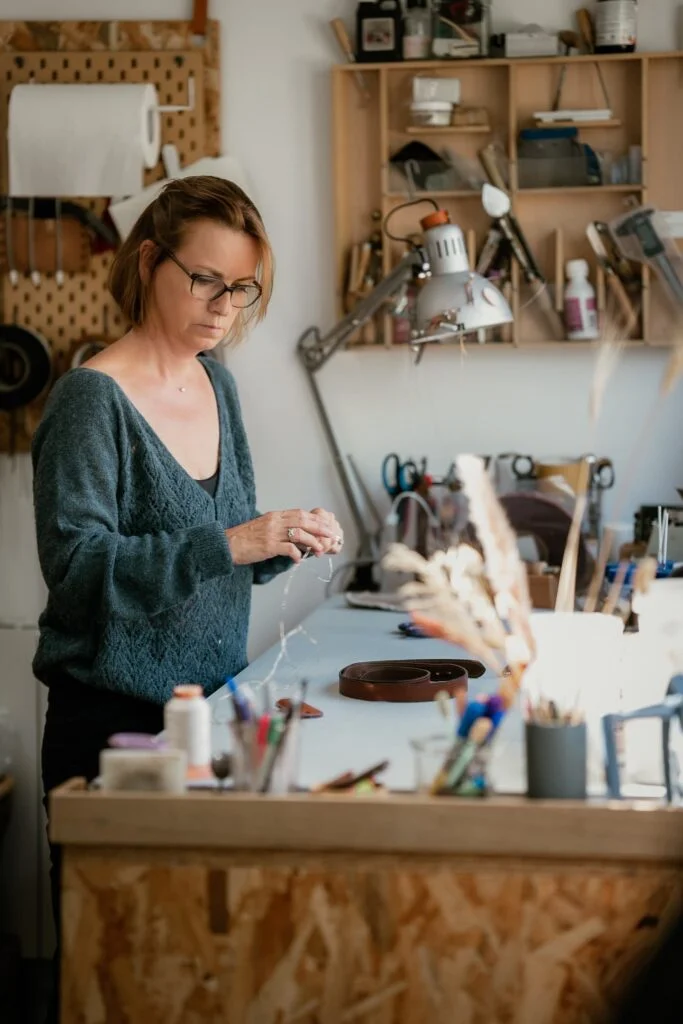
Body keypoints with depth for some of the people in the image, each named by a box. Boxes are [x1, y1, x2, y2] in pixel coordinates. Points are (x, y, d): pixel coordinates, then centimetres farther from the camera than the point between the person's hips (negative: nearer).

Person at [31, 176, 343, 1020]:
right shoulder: (92, 398, -13)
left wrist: (283, 542, -4)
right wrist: (233, 543, -28)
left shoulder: (215, 384, 9)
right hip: (115, 720, -6)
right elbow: (78, 566, -21)